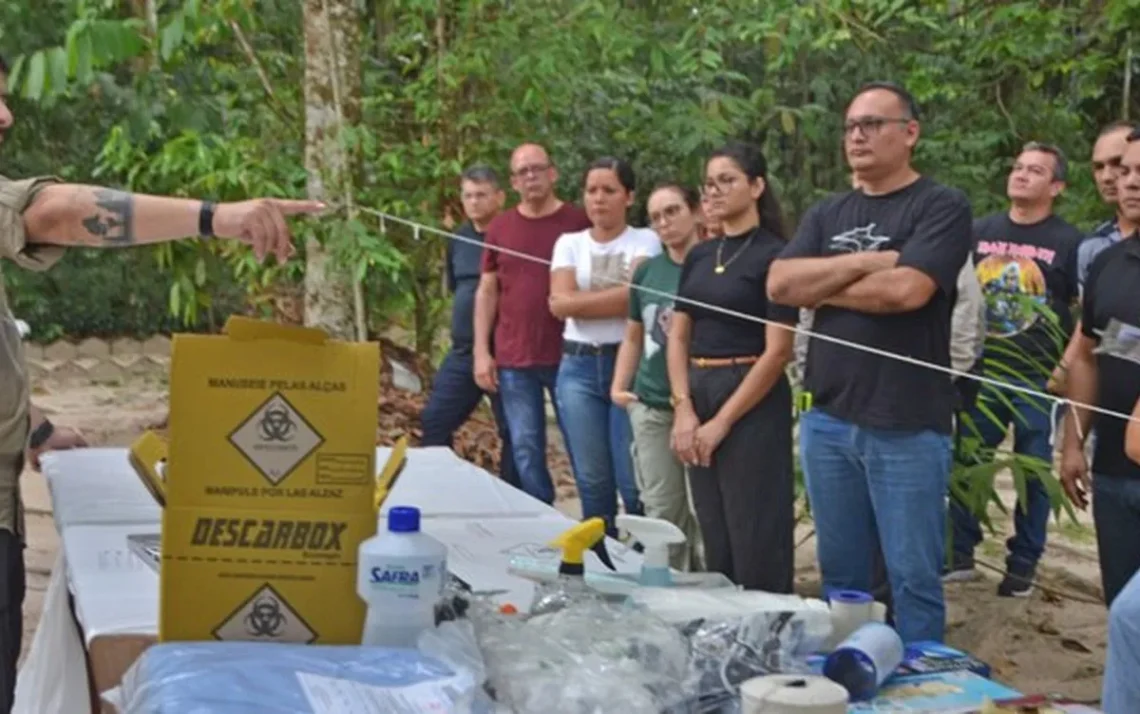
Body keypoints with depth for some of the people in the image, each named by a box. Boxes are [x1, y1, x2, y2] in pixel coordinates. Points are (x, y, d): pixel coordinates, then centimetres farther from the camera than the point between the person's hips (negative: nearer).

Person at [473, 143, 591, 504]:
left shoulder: (580, 222, -1)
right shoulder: (499, 228, 8)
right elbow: (487, 291, 11)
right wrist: (481, 352, 4)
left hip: (569, 356, -3)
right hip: (514, 361, 3)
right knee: (525, 449, 5)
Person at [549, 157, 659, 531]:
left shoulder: (645, 241, 3)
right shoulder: (569, 243, 11)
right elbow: (560, 303, -4)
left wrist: (579, 301, -8)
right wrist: (618, 297, -7)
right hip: (578, 367, 3)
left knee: (635, 481, -7)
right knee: (592, 480, 7)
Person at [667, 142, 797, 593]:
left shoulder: (773, 256, -8)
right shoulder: (699, 257, 12)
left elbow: (777, 352, -13)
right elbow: (678, 337, 11)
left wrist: (721, 422, -14)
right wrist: (684, 410, -5)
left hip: (753, 405, -7)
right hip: (698, 397, 7)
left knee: (756, 539, -1)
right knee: (714, 537, 13)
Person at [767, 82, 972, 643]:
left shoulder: (941, 207, -4)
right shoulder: (826, 215, 14)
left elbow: (905, 289, -19)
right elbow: (779, 284, 0)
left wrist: (818, 287, -4)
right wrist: (862, 262, -11)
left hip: (907, 426, -5)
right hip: (827, 419, 5)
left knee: (913, 577, 2)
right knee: (840, 573, 15)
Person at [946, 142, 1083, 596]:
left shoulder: (1069, 242, -3)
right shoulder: (980, 232, 7)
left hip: (1039, 380, -3)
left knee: (1034, 474, 5)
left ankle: (1023, 565, 15)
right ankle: (960, 555, 16)